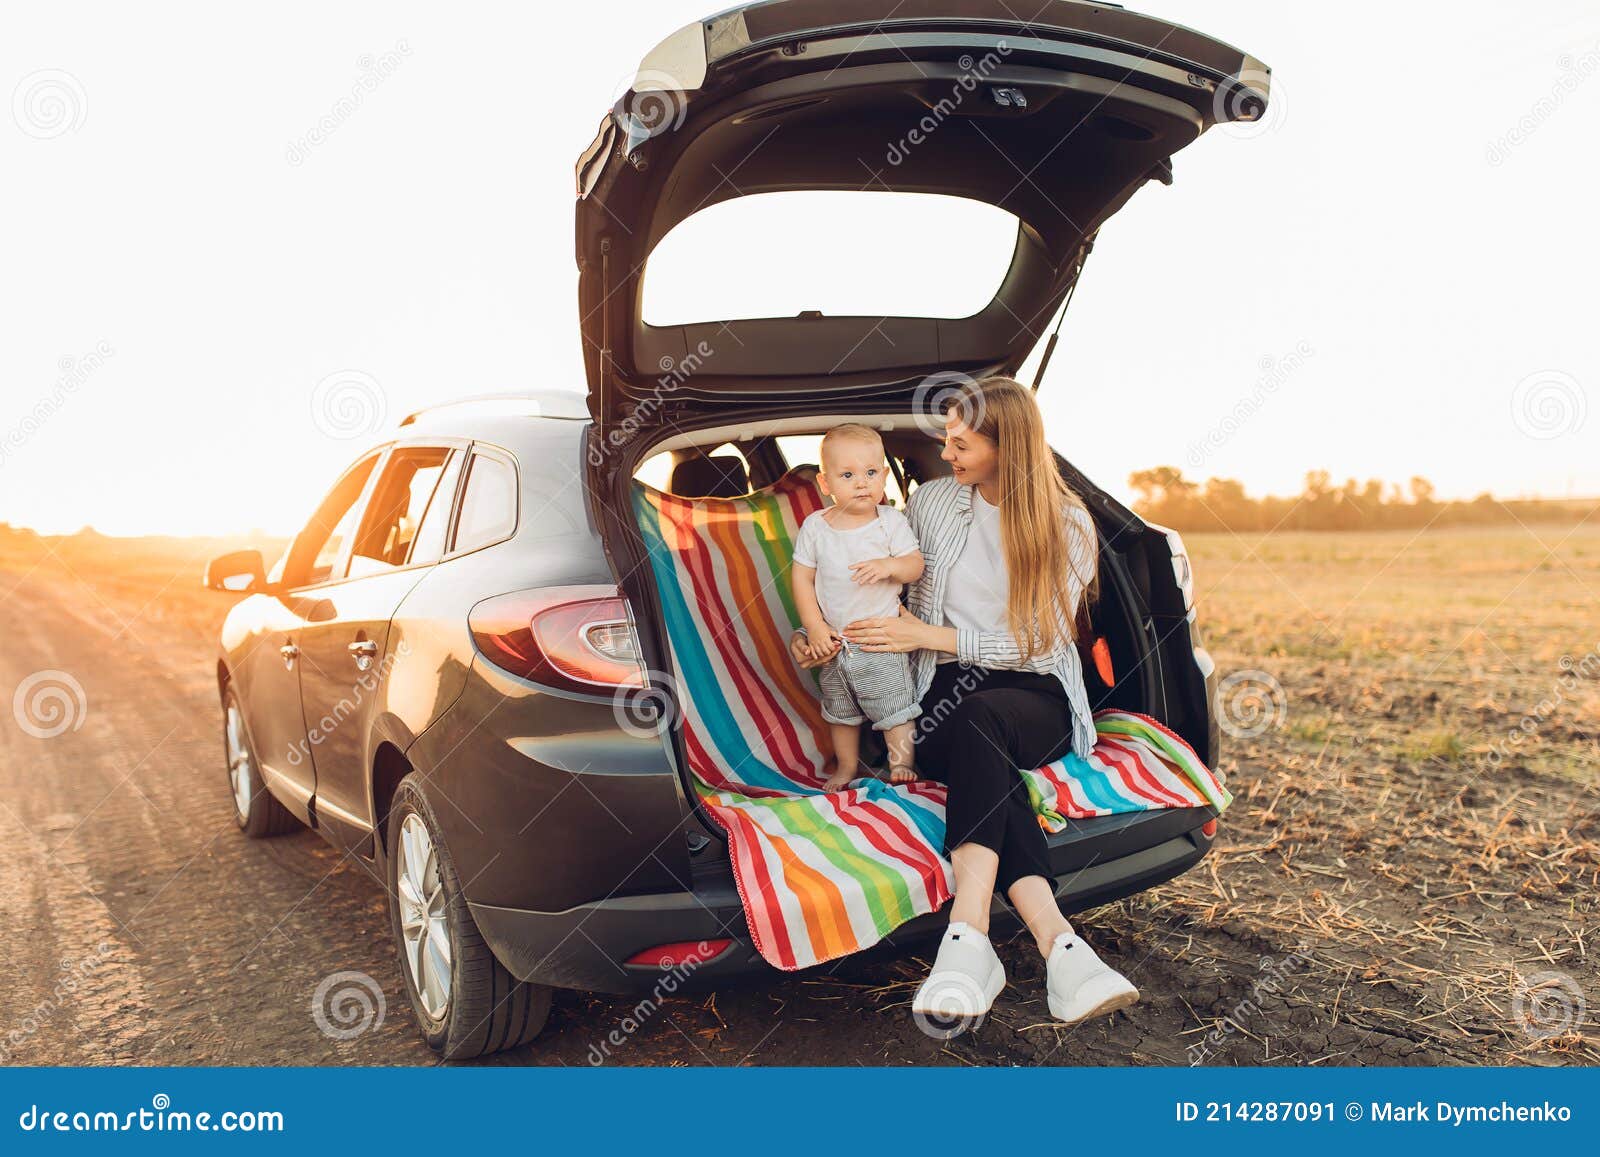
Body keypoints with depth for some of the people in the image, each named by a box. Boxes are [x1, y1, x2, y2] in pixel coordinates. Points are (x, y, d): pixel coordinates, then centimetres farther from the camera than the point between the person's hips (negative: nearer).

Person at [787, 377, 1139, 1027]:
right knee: (988, 764, -36)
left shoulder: (1068, 524, 1)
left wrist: (929, 636, -12)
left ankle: (968, 938, -50)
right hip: (943, 692, 2)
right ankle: (1058, 942, -47)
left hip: (1036, 698, -1)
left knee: (980, 718, -39)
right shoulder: (930, 502, 9)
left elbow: (1040, 645, -6)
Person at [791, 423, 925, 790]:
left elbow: (916, 566, -8)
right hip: (832, 641, 3)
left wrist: (888, 566, -31)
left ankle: (901, 762, 22)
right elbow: (802, 578, -3)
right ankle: (846, 765, 40)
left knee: (894, 706, 2)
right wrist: (815, 628, -10)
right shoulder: (815, 526, -7)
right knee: (840, 710, 20)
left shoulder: (891, 521, -10)